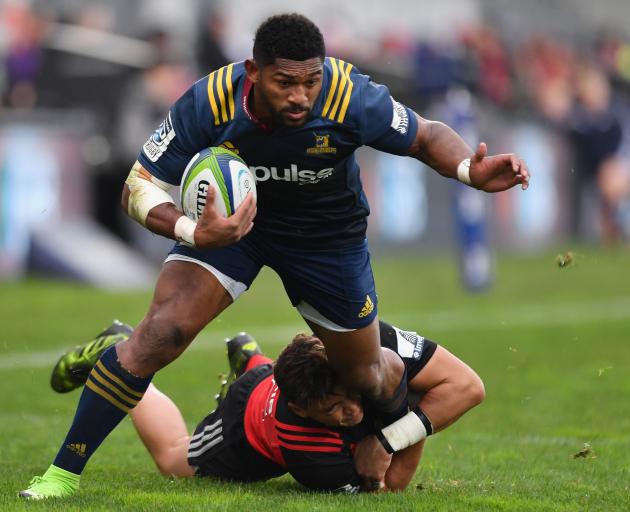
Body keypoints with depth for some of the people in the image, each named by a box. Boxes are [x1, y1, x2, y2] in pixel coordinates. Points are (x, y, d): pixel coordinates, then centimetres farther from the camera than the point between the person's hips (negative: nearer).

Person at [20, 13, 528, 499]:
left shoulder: (352, 99, -32)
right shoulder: (209, 102, -31)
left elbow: (427, 136, -14)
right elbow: (140, 187, -22)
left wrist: (472, 171, -35)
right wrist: (193, 233, -41)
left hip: (328, 233, 1)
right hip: (228, 219, -1)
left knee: (364, 372, 12)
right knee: (161, 331, -21)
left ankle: (406, 422, 52)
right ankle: (63, 473, -10)